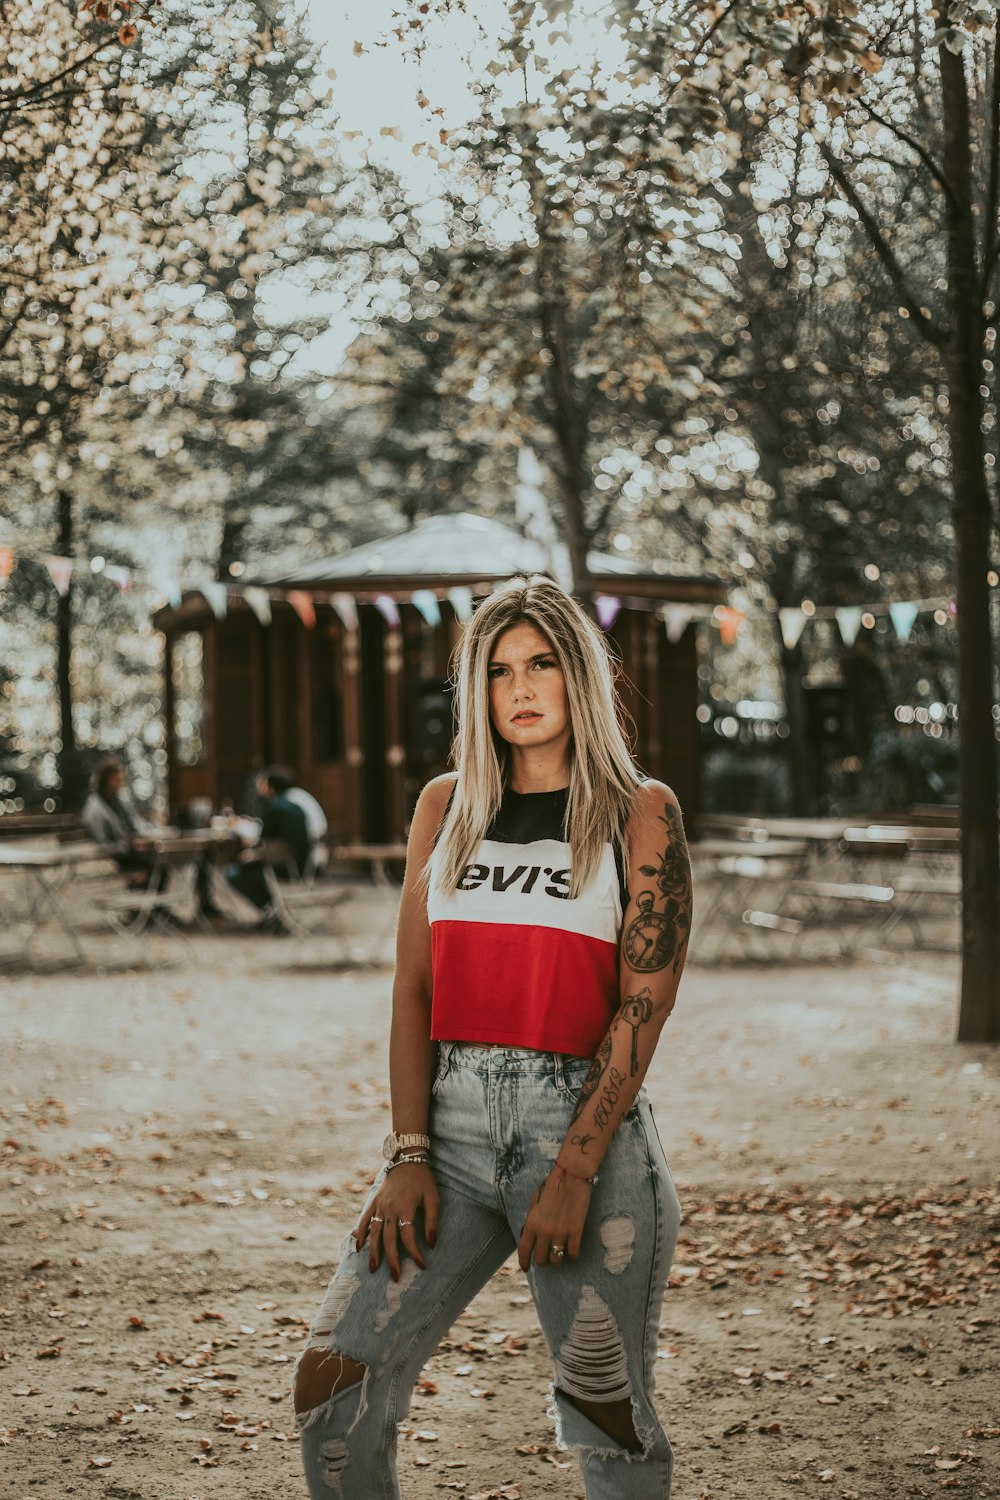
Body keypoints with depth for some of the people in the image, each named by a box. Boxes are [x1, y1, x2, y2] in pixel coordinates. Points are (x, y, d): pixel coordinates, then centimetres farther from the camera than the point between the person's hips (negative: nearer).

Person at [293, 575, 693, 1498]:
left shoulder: (640, 814, 2)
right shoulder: (447, 806, 13)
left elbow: (644, 1005, -6)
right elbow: (414, 988, 8)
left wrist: (573, 1174, -14)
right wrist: (408, 1158, -3)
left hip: (584, 1121, -3)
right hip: (453, 1121, 4)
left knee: (608, 1412, 3)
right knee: (333, 1381, -7)